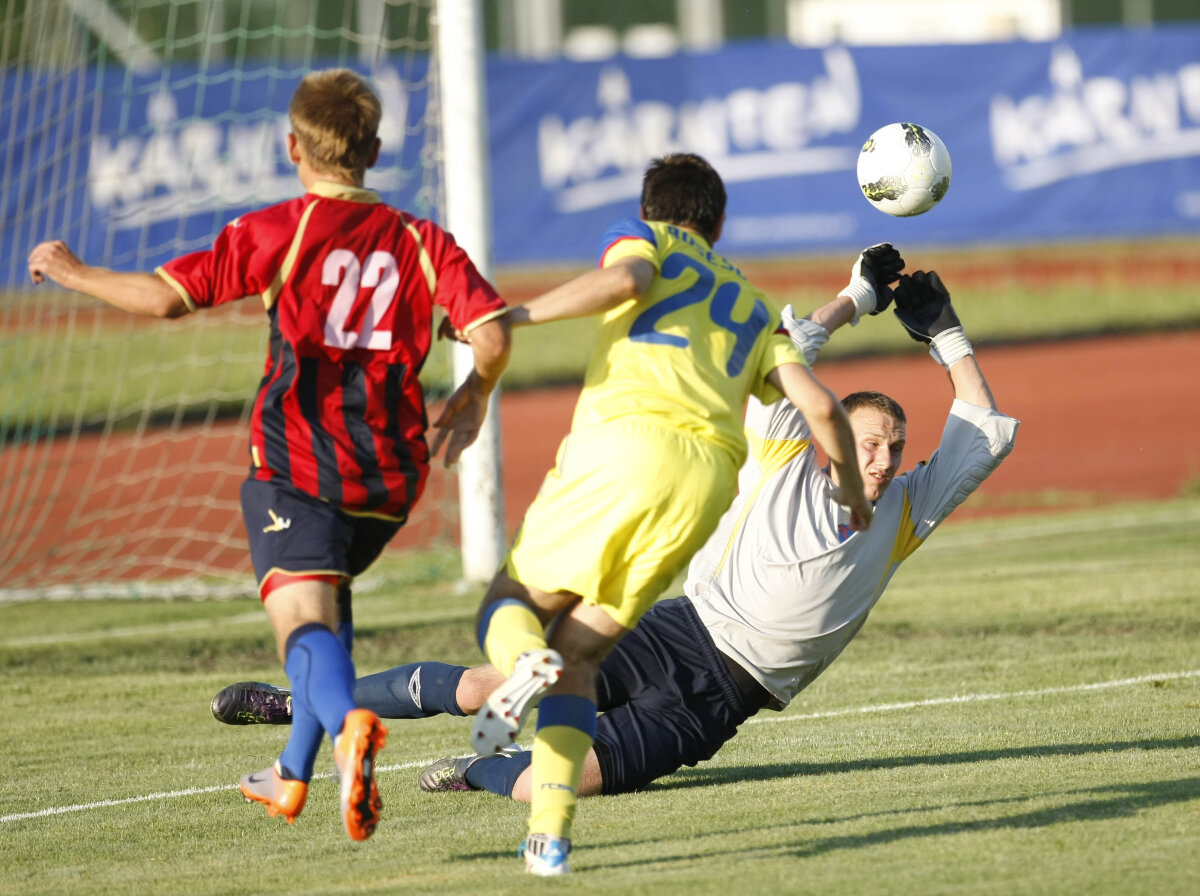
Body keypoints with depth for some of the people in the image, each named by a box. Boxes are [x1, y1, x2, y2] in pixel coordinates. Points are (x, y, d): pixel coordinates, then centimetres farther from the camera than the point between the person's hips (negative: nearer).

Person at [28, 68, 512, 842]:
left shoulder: (278, 232, -4)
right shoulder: (420, 241, 5)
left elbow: (166, 297, -9)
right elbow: (492, 334, -5)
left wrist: (71, 272, 7)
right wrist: (472, 399, 16)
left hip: (296, 463, -5)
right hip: (391, 472, 5)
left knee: (305, 619, -15)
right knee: (329, 594, 29)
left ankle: (350, 724, -47)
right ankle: (295, 774, 36)